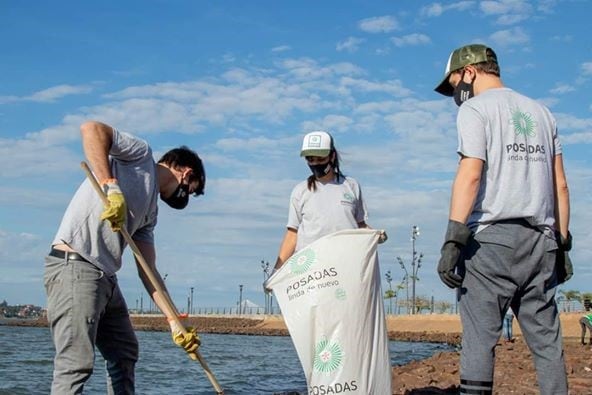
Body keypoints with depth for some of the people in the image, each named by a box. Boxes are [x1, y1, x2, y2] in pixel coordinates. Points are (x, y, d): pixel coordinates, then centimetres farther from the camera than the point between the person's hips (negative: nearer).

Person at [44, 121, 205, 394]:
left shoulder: (150, 210, 22)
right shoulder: (141, 154, 2)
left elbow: (148, 272, 18)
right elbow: (91, 128, -15)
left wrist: (175, 322, 12)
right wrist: (112, 187, -24)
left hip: (105, 278, 10)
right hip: (74, 268, -10)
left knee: (125, 355, 17)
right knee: (76, 364, -15)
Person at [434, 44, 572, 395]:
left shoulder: (475, 109, 1)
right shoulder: (541, 112, 20)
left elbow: (470, 175, -13)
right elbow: (560, 184, 16)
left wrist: (452, 242, -16)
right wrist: (563, 244, 18)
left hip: (492, 237, -6)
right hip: (541, 241, 6)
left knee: (479, 338, -7)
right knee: (547, 340, 7)